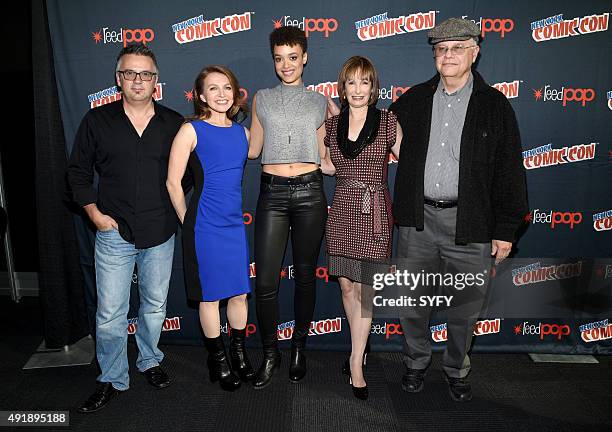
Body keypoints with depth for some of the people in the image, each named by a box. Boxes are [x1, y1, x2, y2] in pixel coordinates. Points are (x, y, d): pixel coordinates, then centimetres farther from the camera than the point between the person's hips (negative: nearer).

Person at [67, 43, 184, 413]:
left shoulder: (174, 123, 3)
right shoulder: (97, 120, 1)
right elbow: (78, 171, 7)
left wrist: (176, 211, 1)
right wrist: (94, 212, -3)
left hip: (161, 232, 1)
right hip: (115, 231, -1)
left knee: (155, 305, 15)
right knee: (110, 313, 4)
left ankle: (150, 362, 36)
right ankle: (112, 380, 22)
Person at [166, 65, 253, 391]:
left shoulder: (243, 133, 8)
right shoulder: (191, 131, -8)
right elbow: (173, 183, -6)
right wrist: (188, 222, 0)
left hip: (235, 223, 5)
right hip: (205, 226, -5)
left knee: (239, 293, 12)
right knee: (210, 295, 7)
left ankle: (239, 352, 32)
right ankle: (218, 359, 25)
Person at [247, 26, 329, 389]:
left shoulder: (320, 102, 12)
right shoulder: (262, 99, 13)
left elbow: (321, 155, 14)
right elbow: (253, 149, 15)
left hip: (310, 192, 1)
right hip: (273, 192, 0)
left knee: (305, 276, 8)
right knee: (266, 281, -4)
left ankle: (299, 348, 27)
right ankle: (270, 354, 17)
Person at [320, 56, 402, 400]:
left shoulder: (388, 122, -2)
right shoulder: (332, 124, 8)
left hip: (374, 212, -3)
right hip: (342, 210, 4)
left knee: (364, 287, -2)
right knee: (347, 285, 10)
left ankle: (356, 361, 12)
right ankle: (360, 349, 30)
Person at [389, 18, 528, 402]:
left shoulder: (495, 105, 0)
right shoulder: (414, 100, 6)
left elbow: (509, 173, -1)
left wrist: (506, 230, -3)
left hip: (469, 223, -1)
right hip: (418, 219, 2)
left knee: (466, 305, 11)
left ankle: (457, 370, 35)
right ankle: (417, 363, 35)